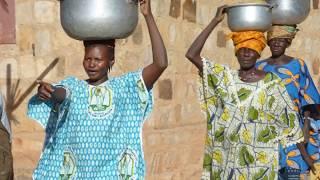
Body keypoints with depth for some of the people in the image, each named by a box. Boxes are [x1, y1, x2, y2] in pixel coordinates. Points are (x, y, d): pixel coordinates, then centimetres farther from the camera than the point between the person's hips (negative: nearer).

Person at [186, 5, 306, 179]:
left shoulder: (271, 83, -5)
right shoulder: (224, 77, 2)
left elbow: (289, 120, 0)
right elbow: (191, 55, -7)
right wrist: (215, 21, -8)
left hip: (260, 162, -2)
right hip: (227, 160, 3)